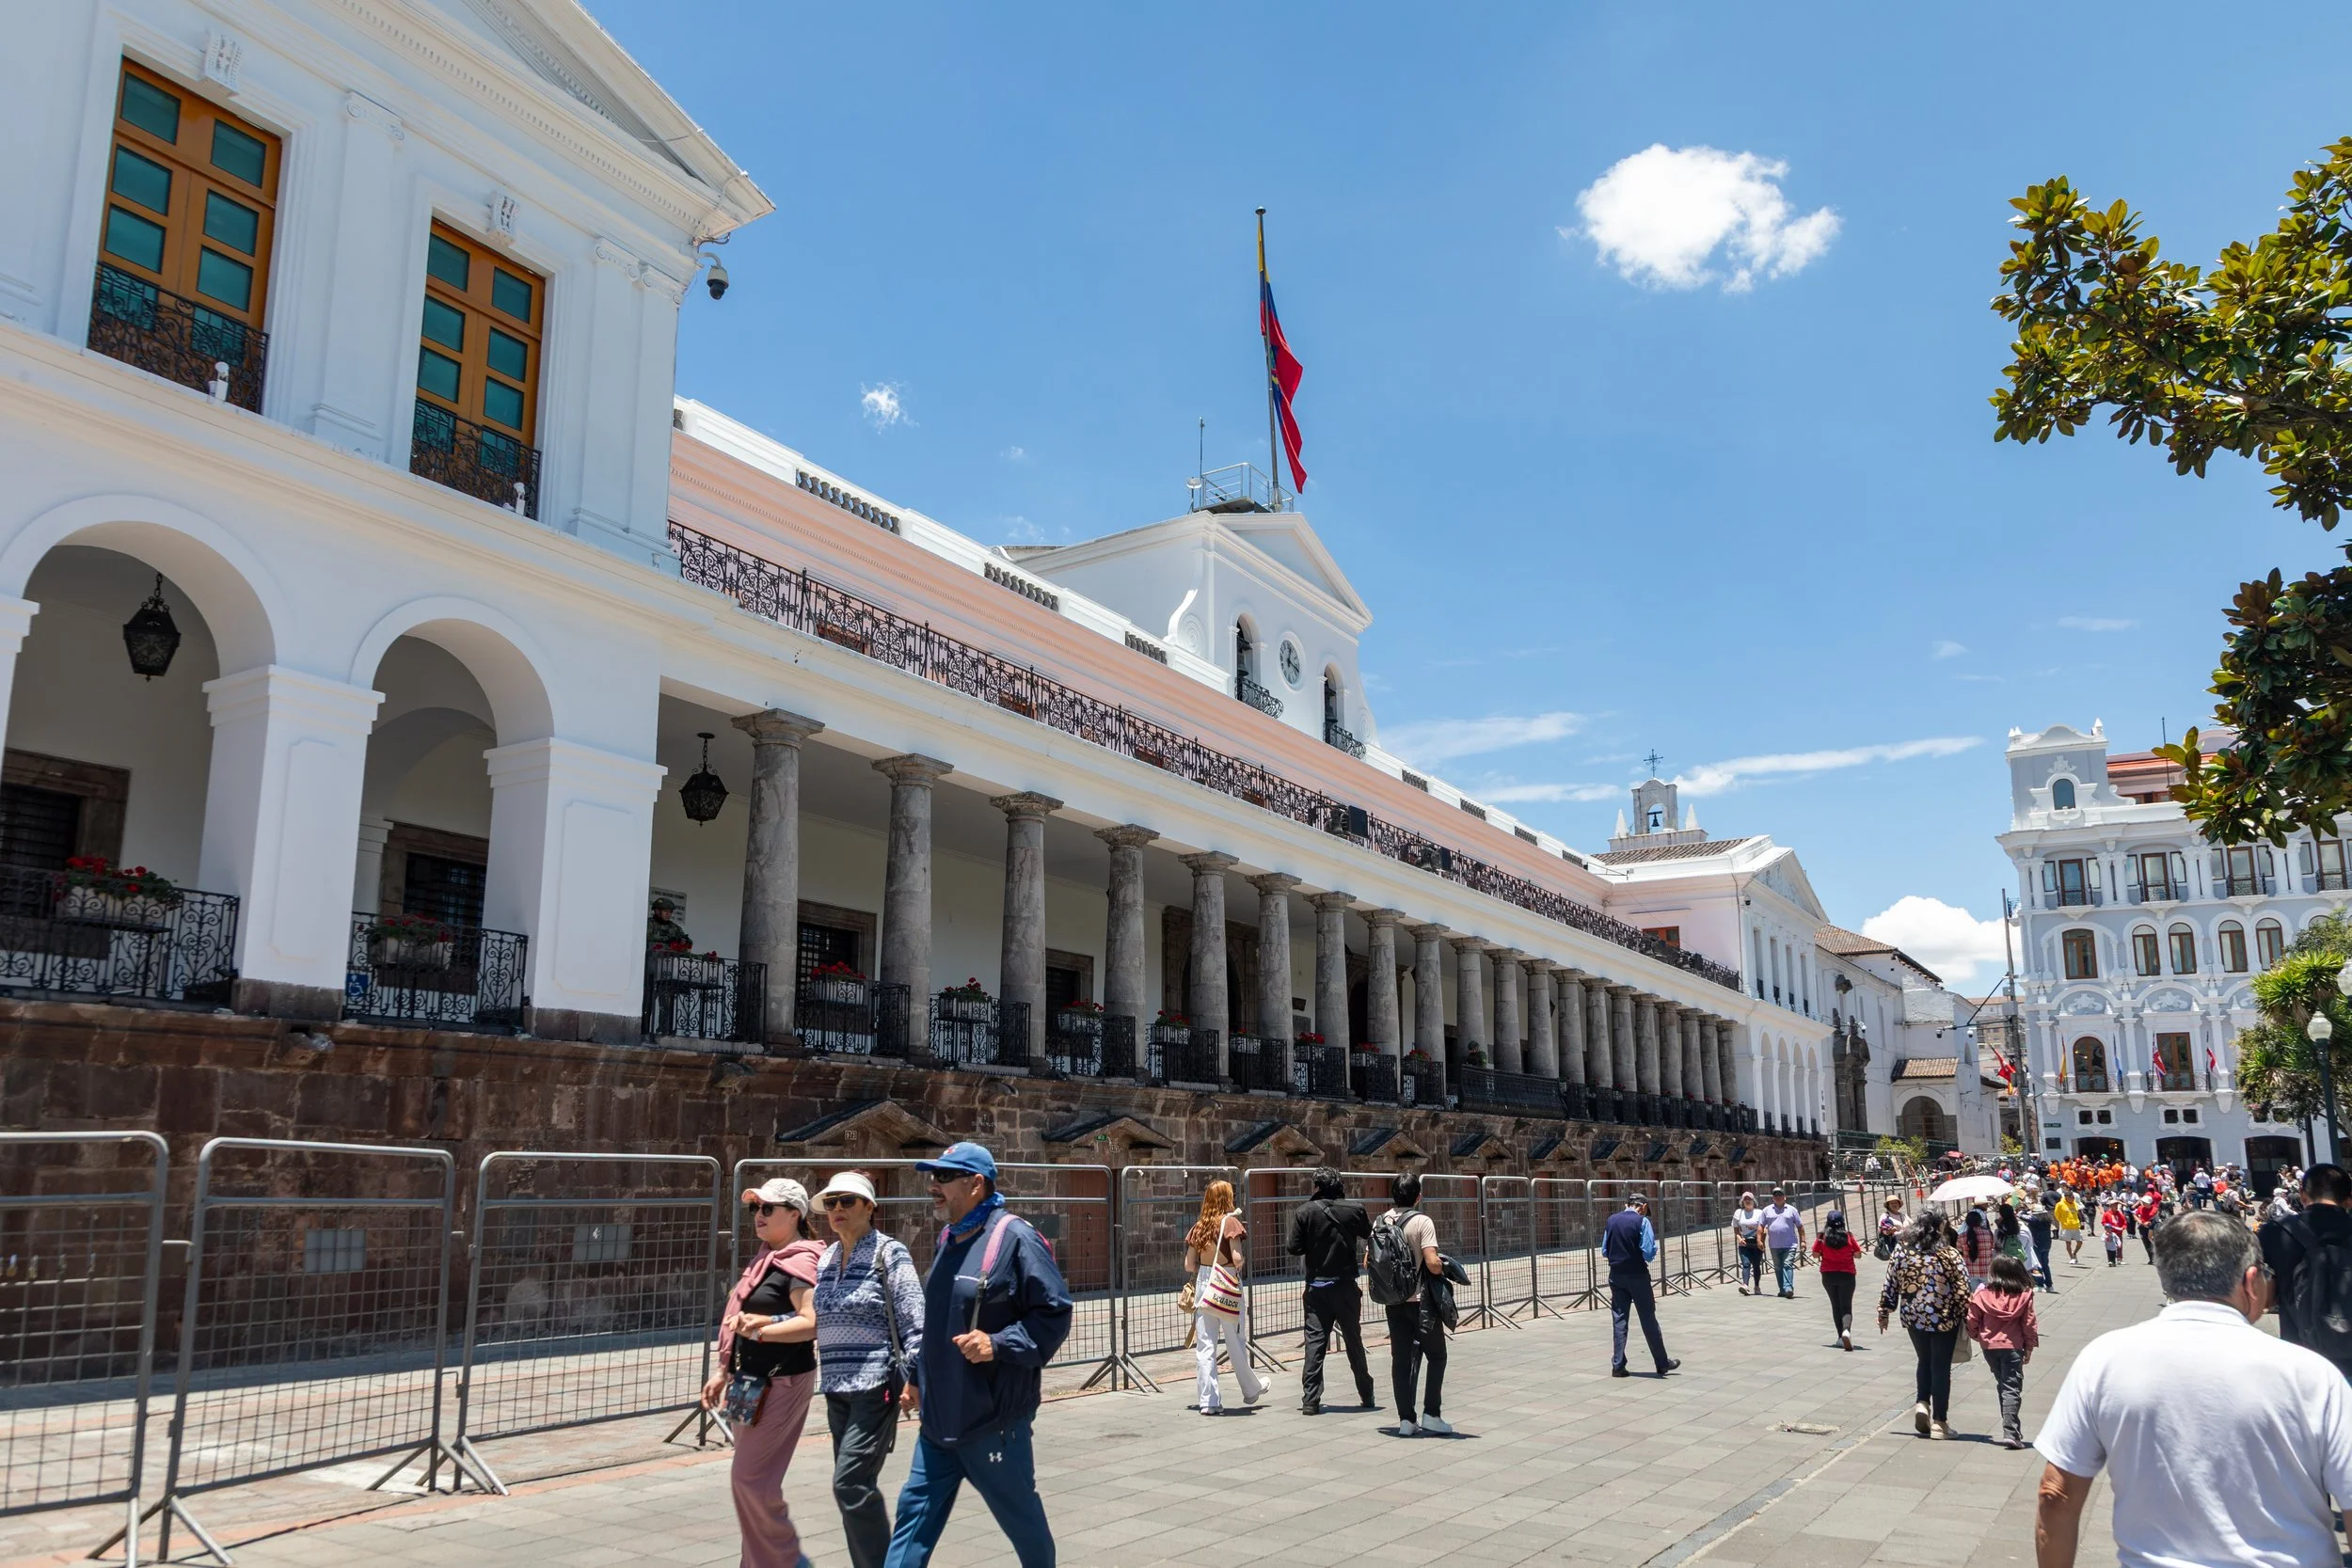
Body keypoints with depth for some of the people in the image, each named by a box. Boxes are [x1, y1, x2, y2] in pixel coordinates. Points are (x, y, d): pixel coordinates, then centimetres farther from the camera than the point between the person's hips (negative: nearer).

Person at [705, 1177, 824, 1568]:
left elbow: (811, 1323, -26)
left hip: (782, 1382, -9)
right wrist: (724, 1372, 21)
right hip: (753, 1381, 9)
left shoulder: (799, 1262, -15)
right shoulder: (767, 1259, 14)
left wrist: (761, 1330, -37)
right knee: (753, 1477, 12)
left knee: (750, 1476, -6)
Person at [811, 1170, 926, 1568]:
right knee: (855, 1486, 11)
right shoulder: (826, 1259, 12)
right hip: (838, 1388, 7)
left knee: (851, 1483, -13)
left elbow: (915, 1319, -11)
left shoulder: (889, 1252, -7)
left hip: (875, 1386, -7)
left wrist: (914, 1377, -17)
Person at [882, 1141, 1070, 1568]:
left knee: (1019, 1513, 10)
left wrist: (998, 1344, -26)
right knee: (916, 1511, 7)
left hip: (995, 1419, -8)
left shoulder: (1014, 1238, -16)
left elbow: (1054, 1313, -17)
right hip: (940, 1416, 8)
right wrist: (919, 1377, 21)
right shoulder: (948, 1239, 10)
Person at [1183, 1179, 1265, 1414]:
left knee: (1205, 1346, 5)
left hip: (1203, 1286, 4)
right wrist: (1238, 1267, 4)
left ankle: (1209, 1401, 5)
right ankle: (1251, 1390, 30)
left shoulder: (1198, 1226, 6)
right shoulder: (1230, 1222, -9)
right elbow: (1237, 1258, -18)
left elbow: (1189, 1265, 6)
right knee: (1236, 1342, 12)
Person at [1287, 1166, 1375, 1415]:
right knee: (1353, 1339, 14)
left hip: (1317, 1287, -1)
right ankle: (1367, 1396, 24)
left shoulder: (1305, 1212, -8)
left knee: (1315, 1341, 1)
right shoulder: (1355, 1209, -5)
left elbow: (1295, 1249, -8)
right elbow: (1369, 1235, 12)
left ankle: (1311, 1400, -4)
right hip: (1346, 1286, 1)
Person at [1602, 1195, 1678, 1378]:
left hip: (1616, 1275, 4)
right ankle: (1662, 1363, 17)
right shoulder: (1641, 1221, -9)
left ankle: (1618, 1365, 6)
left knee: (1618, 1319, 7)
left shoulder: (1611, 1220, 5)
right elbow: (1649, 1253, -14)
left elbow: (1604, 1251, 9)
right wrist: (1653, 1252, 6)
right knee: (1648, 1319, 6)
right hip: (1637, 1275, -4)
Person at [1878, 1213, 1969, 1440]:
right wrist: (1967, 1315, 1)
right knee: (1941, 1368, 7)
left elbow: (1890, 1286, 4)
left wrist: (1884, 1313, 13)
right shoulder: (1950, 1255, -9)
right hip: (1944, 1319, -3)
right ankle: (1939, 1421, 10)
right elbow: (1962, 1289, -10)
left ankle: (1922, 1403, 4)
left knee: (1925, 1362, 23)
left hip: (1914, 1319, 3)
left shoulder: (1902, 1253, 0)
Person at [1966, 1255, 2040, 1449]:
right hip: (2012, 1346, -2)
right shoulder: (2024, 1295, -4)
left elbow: (1973, 1320, 1)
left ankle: (2011, 1428, 26)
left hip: (1989, 1346, 3)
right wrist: (2029, 1347, 8)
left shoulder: (1982, 1293, -1)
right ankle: (2010, 1432, -14)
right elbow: (2029, 1324, -2)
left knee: (2002, 1385, 19)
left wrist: (1977, 1337, 20)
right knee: (2012, 1389, -3)